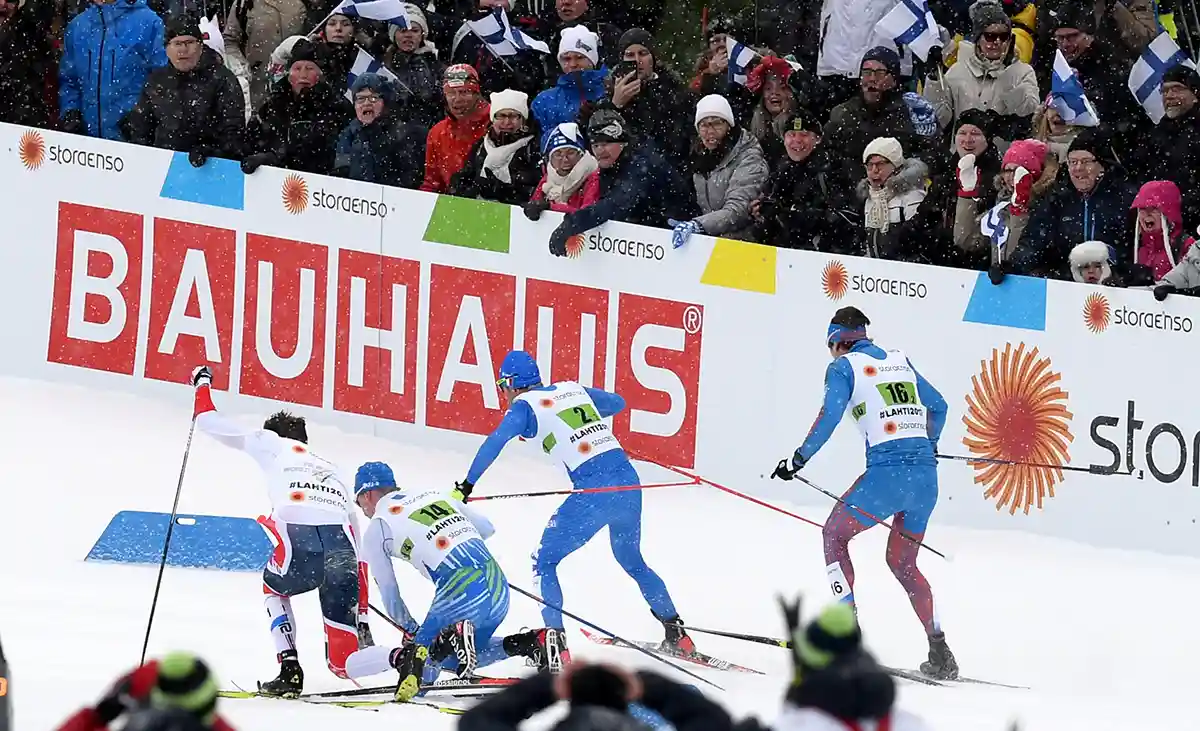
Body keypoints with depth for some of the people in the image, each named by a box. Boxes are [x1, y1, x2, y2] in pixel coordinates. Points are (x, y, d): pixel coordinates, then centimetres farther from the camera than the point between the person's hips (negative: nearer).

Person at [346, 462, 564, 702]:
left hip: (461, 596, -6)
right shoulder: (433, 494, 22)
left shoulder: (375, 531, 7)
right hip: (498, 587, 6)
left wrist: (409, 631, 28)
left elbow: (389, 593, 13)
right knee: (452, 661, 25)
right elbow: (487, 528, 27)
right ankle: (536, 640, 5)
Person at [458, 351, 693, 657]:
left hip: (593, 490, -6)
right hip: (628, 481, 6)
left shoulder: (525, 405, 3)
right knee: (632, 562, 28)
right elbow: (617, 402, 36)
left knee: (544, 563, 10)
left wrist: (468, 484, -11)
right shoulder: (573, 389, 20)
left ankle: (556, 643, -3)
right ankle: (677, 635, 30)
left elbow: (495, 442, -14)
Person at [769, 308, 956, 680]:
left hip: (887, 472, -6)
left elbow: (830, 416, -9)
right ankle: (940, 653, 12)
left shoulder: (844, 366, 4)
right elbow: (938, 406, 28)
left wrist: (799, 459, 0)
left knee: (835, 534, 16)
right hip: (926, 474, 6)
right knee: (902, 562, 21)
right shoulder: (900, 362, 21)